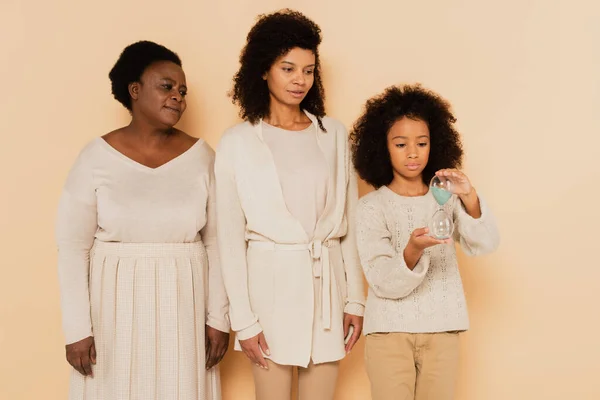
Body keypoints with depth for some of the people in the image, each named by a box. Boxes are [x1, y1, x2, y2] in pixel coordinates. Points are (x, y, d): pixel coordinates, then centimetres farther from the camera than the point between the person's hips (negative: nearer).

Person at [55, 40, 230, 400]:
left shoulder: (201, 156, -1)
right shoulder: (97, 157, -5)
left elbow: (217, 241, 2)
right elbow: (73, 246, -5)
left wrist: (219, 316, 0)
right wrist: (77, 328, -8)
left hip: (183, 307, 1)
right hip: (117, 306, -1)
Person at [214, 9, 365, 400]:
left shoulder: (334, 134, 6)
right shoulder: (237, 142, -2)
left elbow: (350, 222, 9)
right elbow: (230, 237, -3)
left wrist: (355, 298, 5)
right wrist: (244, 319, -6)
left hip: (327, 282, 3)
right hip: (272, 281, -2)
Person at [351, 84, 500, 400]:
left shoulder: (446, 197, 4)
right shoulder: (372, 206, -4)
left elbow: (485, 244, -10)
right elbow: (383, 282, -12)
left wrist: (470, 199, -27)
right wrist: (412, 251, -32)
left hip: (441, 329, 2)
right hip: (390, 330, -2)